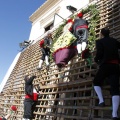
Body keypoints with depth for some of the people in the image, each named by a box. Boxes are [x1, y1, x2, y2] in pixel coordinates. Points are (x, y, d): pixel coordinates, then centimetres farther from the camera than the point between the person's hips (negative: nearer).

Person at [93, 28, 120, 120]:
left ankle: (101, 100, 1)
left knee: (96, 82, 21)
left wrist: (96, 59, 9)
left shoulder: (99, 41, 4)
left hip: (105, 65, -3)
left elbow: (99, 53, -10)